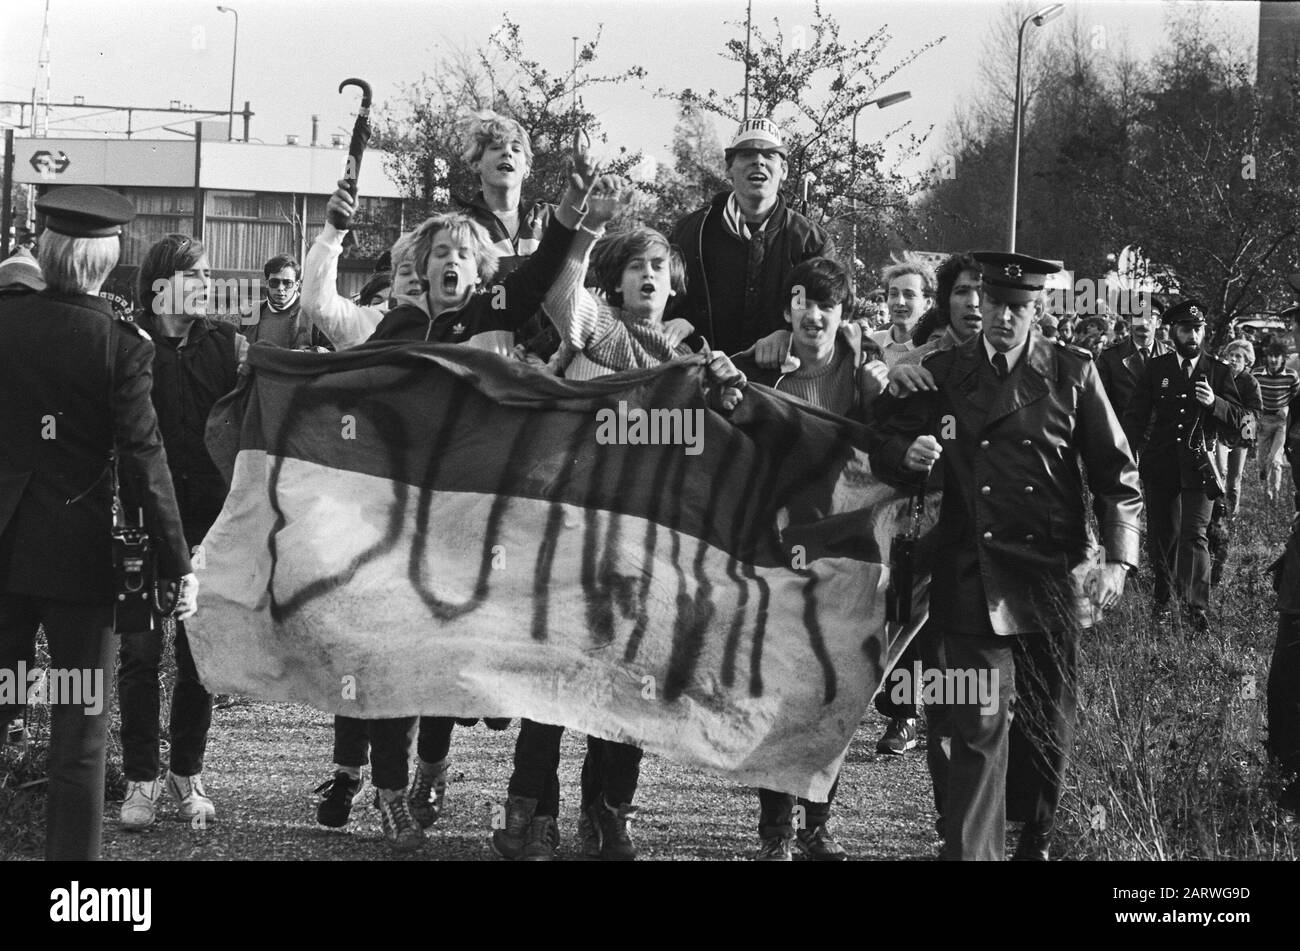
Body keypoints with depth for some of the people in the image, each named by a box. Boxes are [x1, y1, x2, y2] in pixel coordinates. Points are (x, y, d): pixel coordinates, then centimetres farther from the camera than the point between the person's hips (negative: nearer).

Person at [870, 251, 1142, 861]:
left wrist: (1119, 558, -9)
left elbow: (1116, 473, 3)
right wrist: (908, 454, -13)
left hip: (1054, 578, 1)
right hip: (973, 579, -1)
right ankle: (972, 851, -9)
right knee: (979, 728, -9)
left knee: (1049, 727, 11)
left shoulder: (1073, 372, 3)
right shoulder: (942, 374, 6)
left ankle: (1035, 842, 30)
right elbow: (883, 449, 12)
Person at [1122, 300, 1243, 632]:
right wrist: (1134, 455, -3)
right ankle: (1163, 595, 28)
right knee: (1163, 535, 9)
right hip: (1160, 465, 2)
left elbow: (1236, 420, 2)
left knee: (1195, 535, -11)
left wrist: (1213, 403, -18)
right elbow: (1135, 416, 8)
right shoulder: (1156, 368, 6)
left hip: (1199, 465, -2)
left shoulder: (1218, 371, 5)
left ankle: (1196, 606, -8)